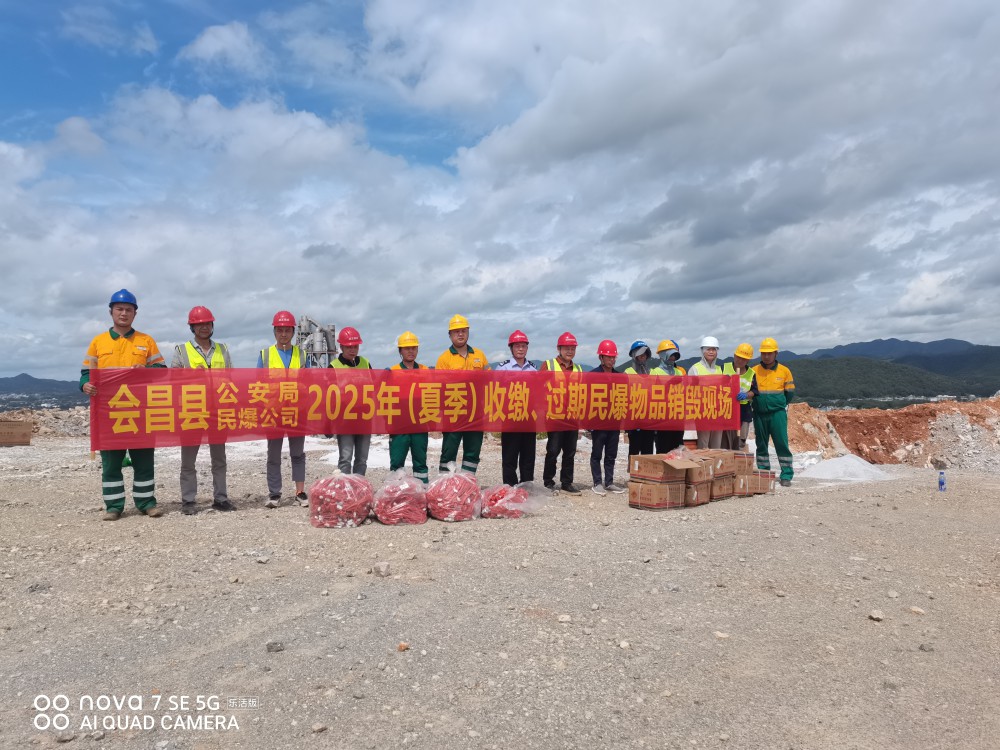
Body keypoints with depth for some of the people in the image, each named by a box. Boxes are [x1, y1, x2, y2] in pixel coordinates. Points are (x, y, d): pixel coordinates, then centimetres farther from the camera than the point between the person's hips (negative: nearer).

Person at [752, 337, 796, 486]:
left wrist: (780, 405, 6)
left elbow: (790, 393, 10)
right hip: (759, 414, 2)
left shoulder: (784, 371, 3)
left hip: (778, 414, -2)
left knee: (782, 444, -4)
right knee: (761, 445, 8)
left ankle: (786, 476, 1)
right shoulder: (754, 371, 4)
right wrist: (758, 403, 0)